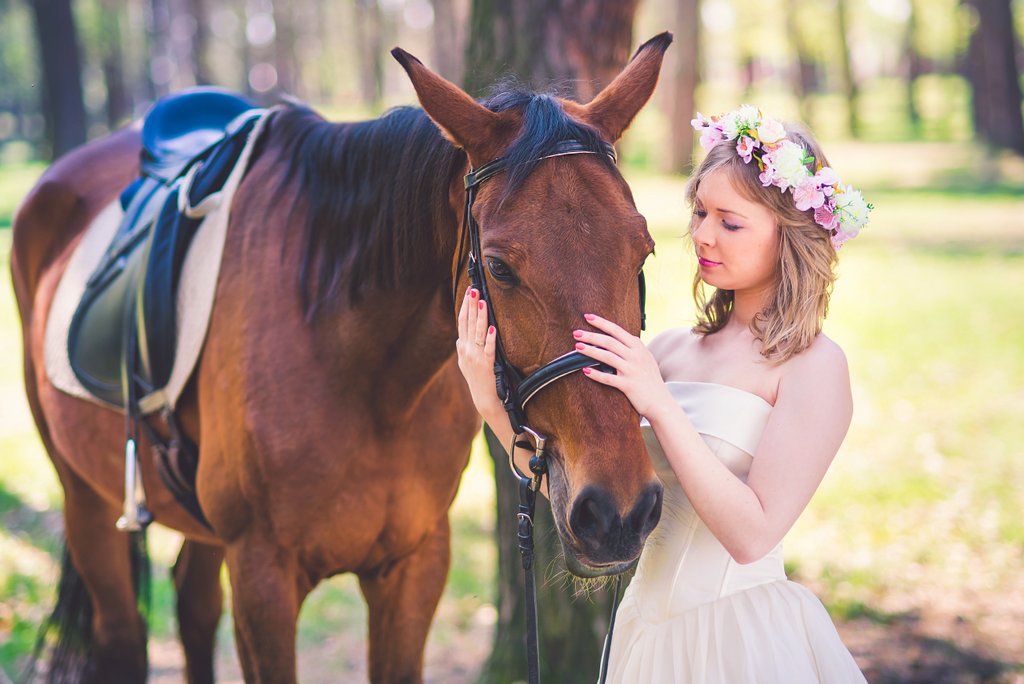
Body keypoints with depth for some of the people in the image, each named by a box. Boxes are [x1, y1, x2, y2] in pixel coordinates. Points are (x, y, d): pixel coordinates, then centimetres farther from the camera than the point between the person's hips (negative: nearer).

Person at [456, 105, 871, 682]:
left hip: (744, 636, -5)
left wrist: (661, 406, -23)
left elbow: (752, 536, -20)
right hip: (653, 630, 6)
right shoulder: (674, 349, 5)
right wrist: (493, 401, -12)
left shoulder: (814, 366, -13)